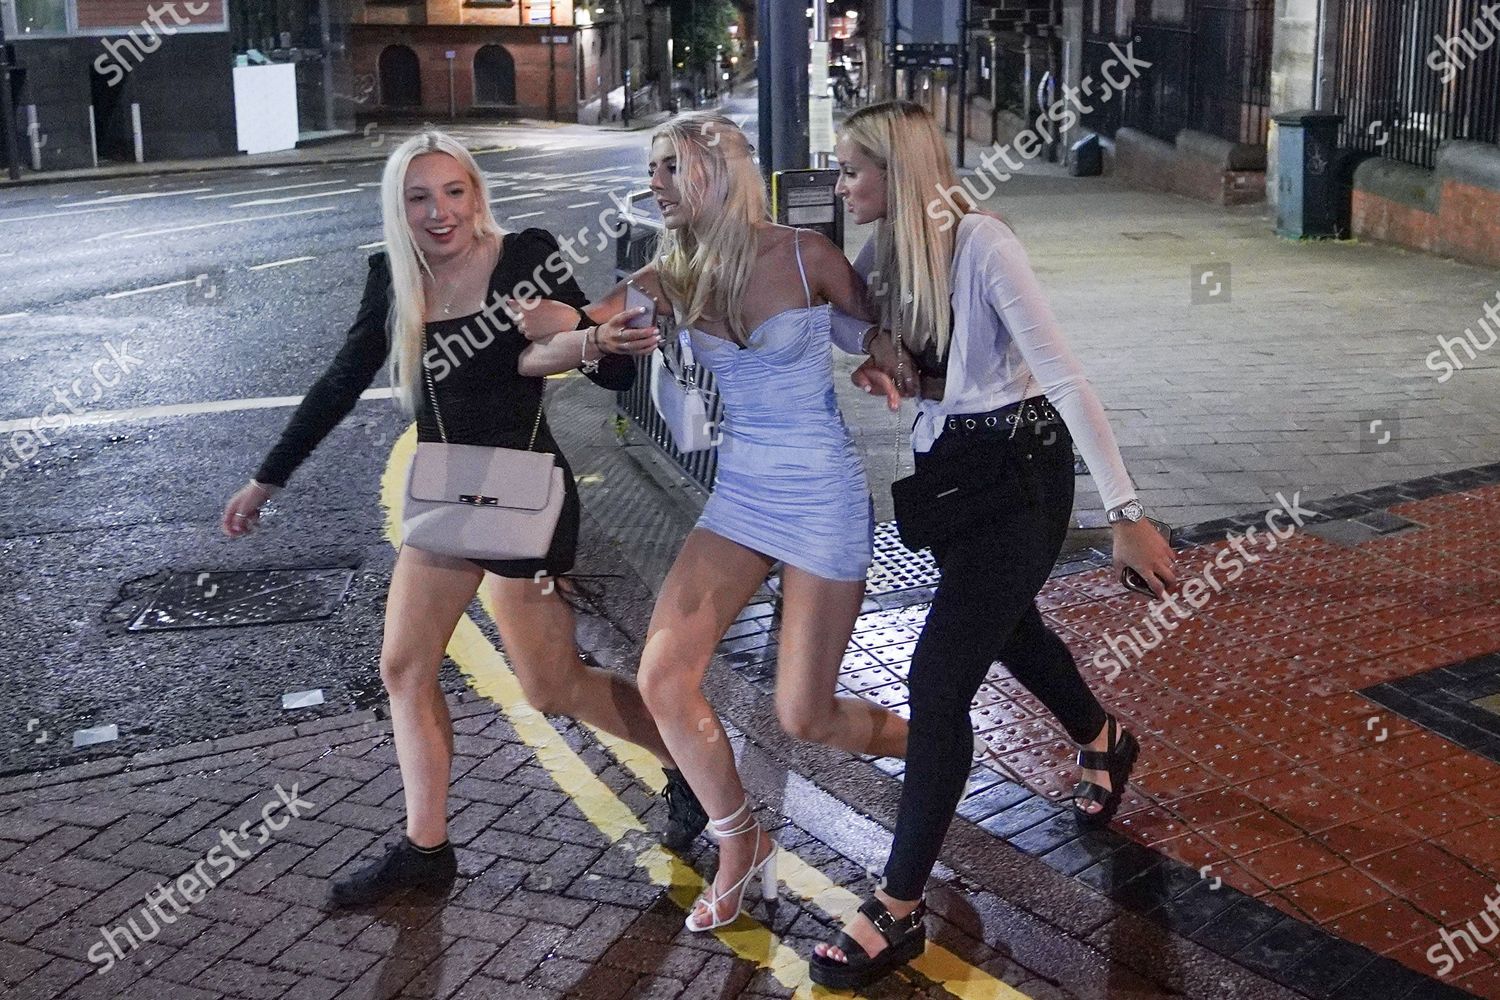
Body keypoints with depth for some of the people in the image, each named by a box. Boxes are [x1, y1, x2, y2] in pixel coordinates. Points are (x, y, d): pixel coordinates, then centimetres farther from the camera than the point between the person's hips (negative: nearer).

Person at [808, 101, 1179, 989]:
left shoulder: (981, 244, -23)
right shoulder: (885, 248, -2)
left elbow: (1067, 378, -25)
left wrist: (1127, 514, -28)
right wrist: (889, 357, -9)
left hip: (1018, 475, -8)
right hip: (948, 467, 8)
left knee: (939, 679, -11)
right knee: (1011, 632, 27)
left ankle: (899, 913, 0)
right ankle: (1104, 741, 59)